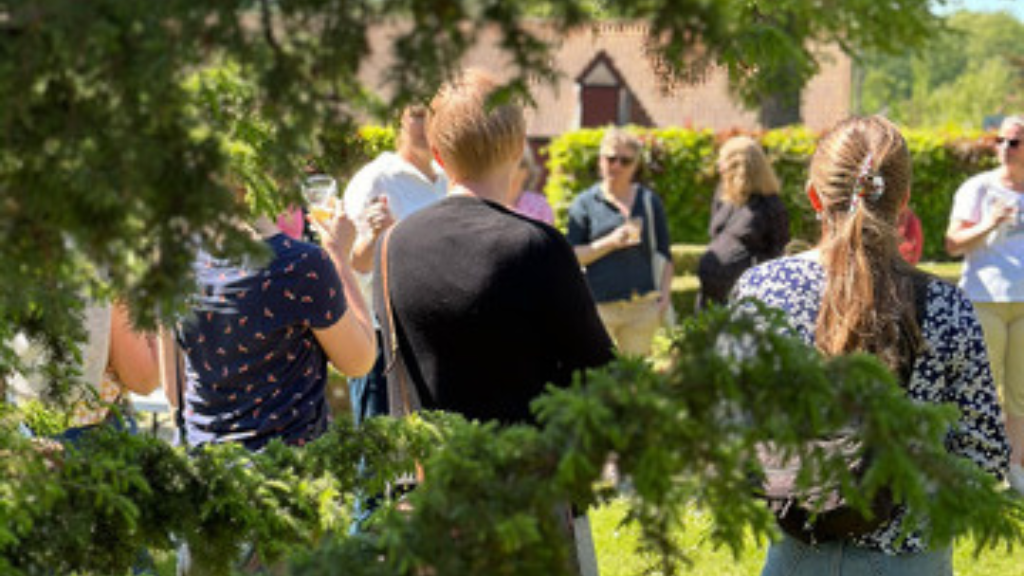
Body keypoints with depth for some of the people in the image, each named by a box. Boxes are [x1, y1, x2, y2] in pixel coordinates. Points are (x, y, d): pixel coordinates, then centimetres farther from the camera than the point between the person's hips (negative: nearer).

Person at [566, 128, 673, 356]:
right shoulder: (584, 204, 5)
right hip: (601, 306, -2)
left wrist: (665, 294, 5)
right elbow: (571, 256, -2)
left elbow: (665, 255, 17)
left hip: (642, 305, 3)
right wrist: (610, 242, -14)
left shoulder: (649, 201, 13)